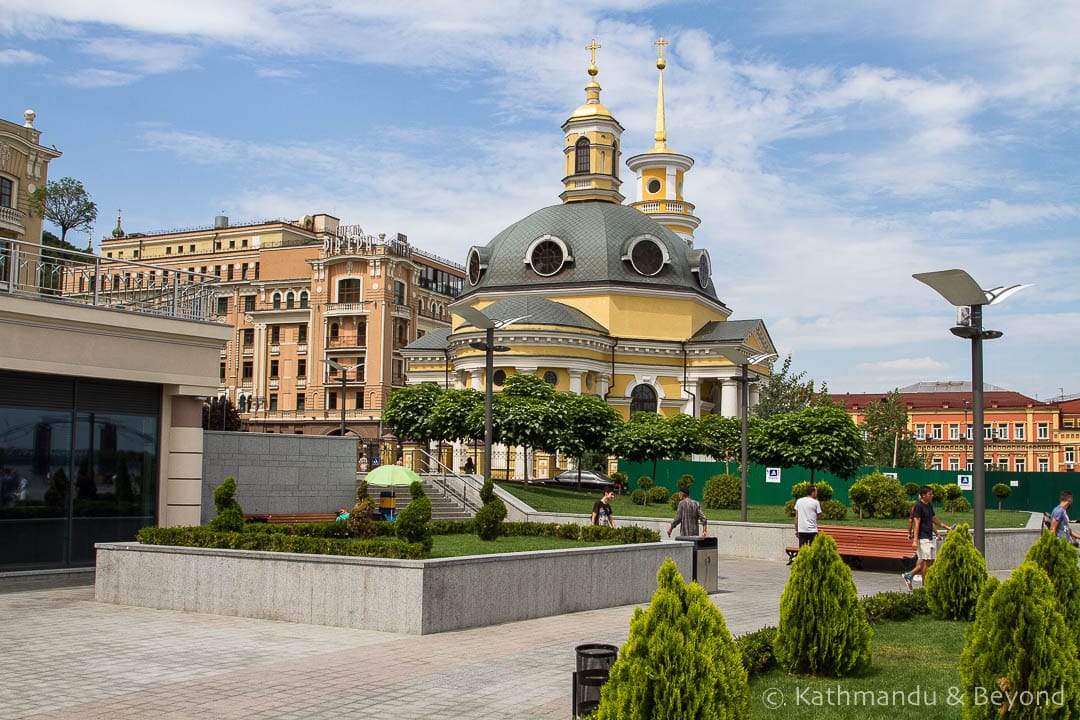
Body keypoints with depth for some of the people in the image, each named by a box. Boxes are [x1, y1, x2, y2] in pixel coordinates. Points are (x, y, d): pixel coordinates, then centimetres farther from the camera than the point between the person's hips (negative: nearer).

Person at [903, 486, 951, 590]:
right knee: (926, 562, -4)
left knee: (931, 561, 10)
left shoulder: (929, 505, 12)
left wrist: (946, 527, 25)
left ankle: (909, 575, 18)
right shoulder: (918, 506, -13)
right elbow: (917, 523, -17)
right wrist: (915, 540, -20)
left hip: (930, 537, 9)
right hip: (923, 538, -9)